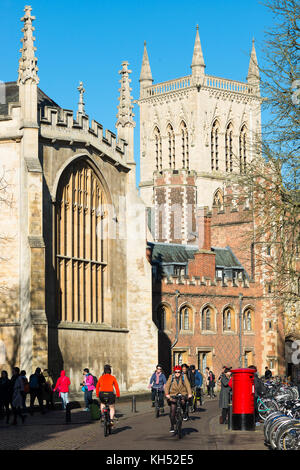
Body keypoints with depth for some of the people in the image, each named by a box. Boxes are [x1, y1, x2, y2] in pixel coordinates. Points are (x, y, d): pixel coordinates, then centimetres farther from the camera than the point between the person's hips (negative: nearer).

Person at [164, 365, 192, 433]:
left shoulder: (184, 377, -4)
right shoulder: (171, 377, -3)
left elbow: (188, 385, -13)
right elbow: (167, 386, -10)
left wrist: (189, 393, -28)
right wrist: (167, 394, -26)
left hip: (182, 394, -1)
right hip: (173, 395, 1)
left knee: (183, 401, -35)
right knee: (172, 411, -6)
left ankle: (184, 413, -4)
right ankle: (172, 426, 8)